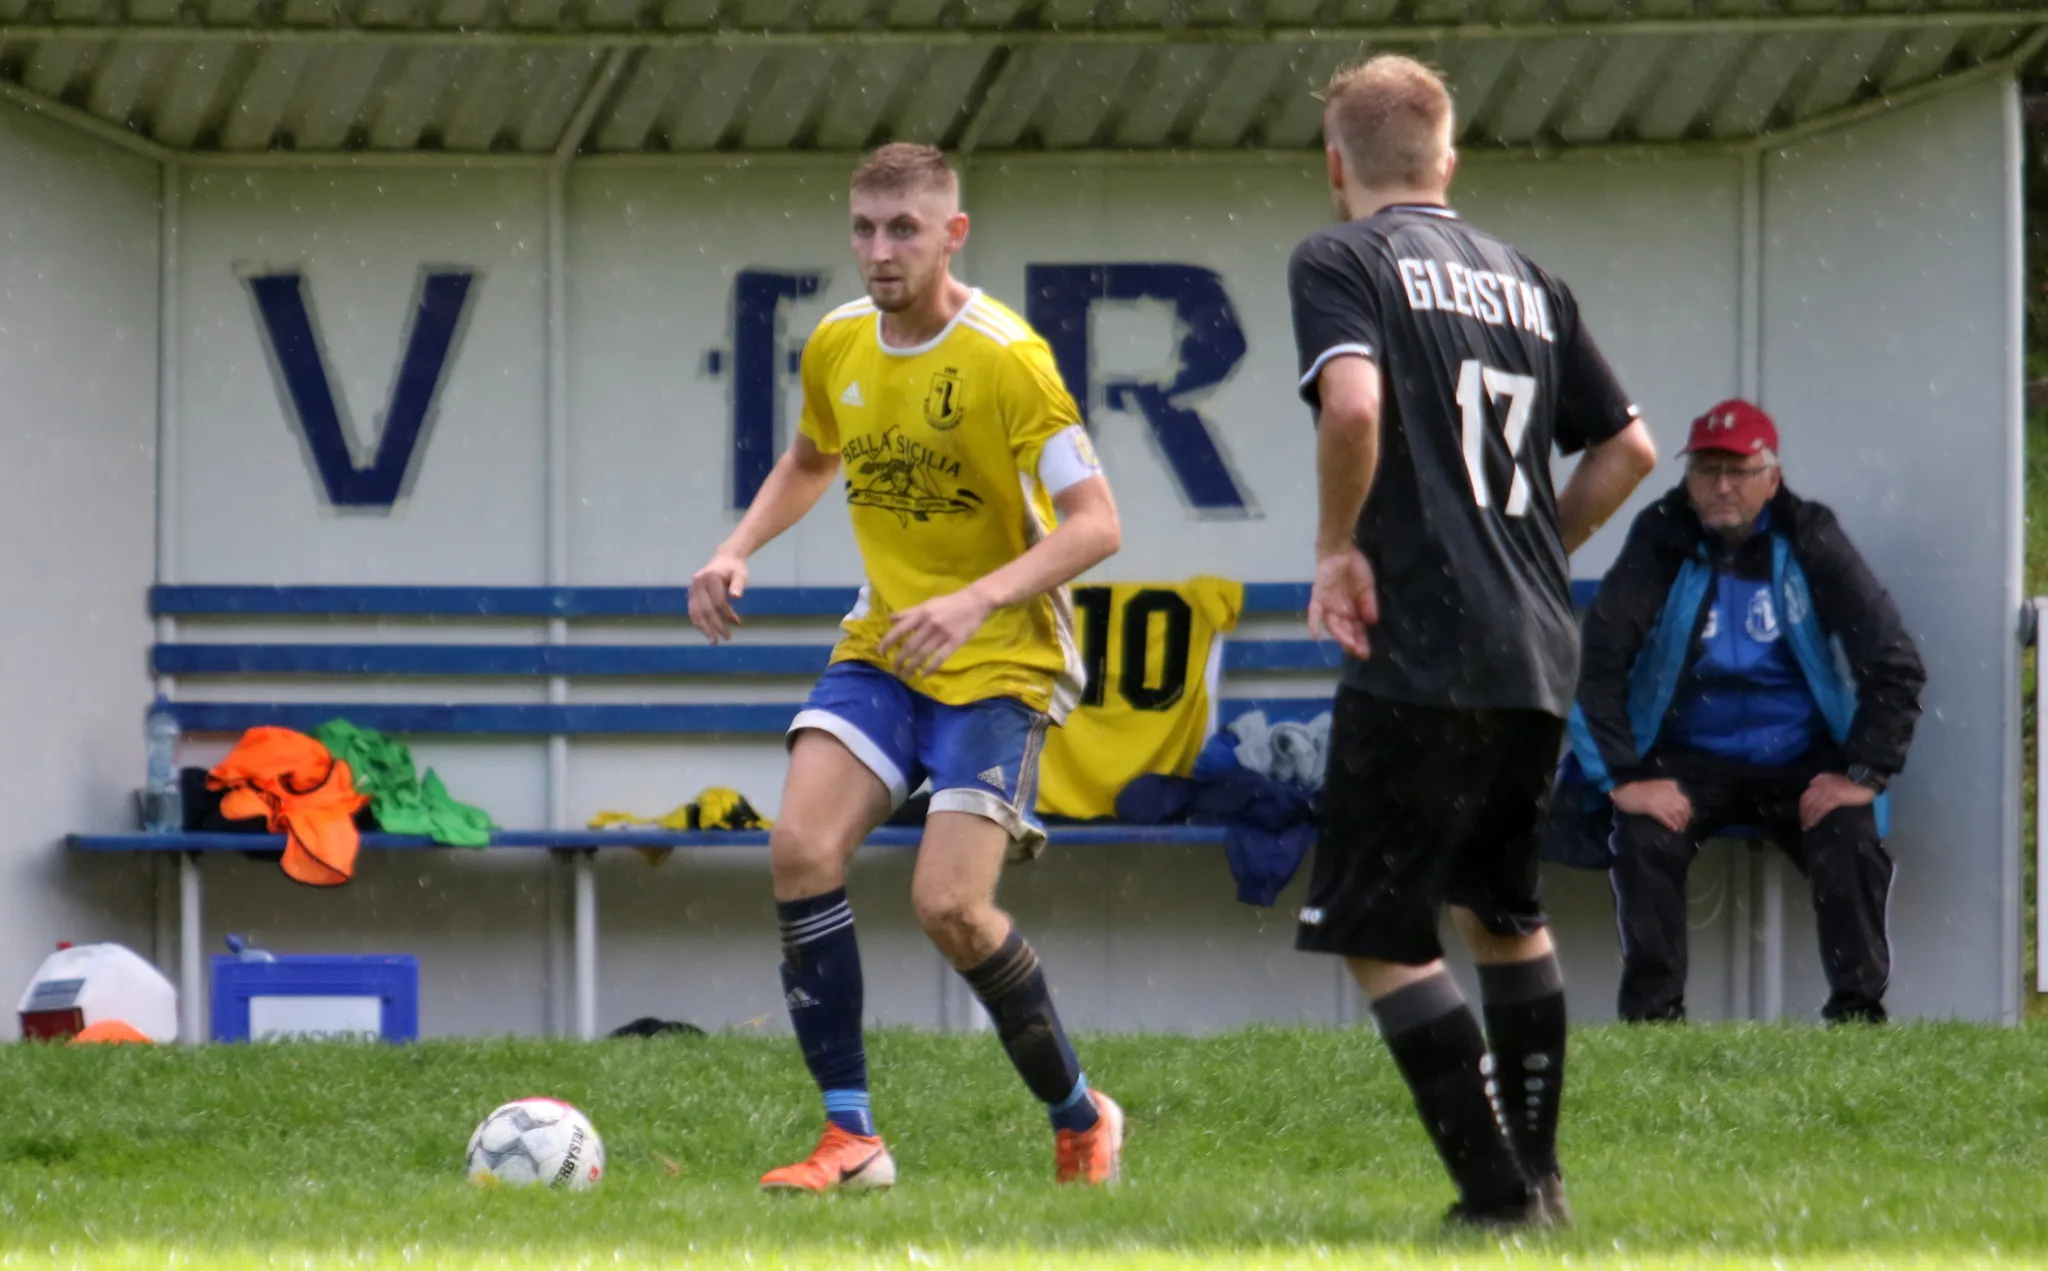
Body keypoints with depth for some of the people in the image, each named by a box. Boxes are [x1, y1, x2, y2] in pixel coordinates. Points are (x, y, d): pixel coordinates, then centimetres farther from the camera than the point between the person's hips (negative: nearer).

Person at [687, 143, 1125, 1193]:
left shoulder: (1006, 359, -16)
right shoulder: (838, 347, 4)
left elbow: (1095, 523, -18)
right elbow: (808, 462, 26)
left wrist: (977, 600, -31)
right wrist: (736, 553, 8)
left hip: (999, 665, -6)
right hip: (879, 651, 6)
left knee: (948, 905, -16)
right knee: (801, 850, -16)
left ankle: (1082, 1121, 9)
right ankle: (850, 1139, -11)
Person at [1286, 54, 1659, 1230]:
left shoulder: (1341, 262, -2)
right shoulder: (1526, 280, 17)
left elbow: (1353, 404, -21)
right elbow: (1628, 447, 17)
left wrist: (1338, 549, -8)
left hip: (1423, 649, -7)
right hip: (1542, 654, 7)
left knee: (1378, 933, -2)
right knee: (1505, 908, 24)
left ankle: (1497, 1192, -7)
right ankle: (1539, 1172, 26)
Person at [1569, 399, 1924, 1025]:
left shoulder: (1809, 540, -2)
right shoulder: (1661, 542, -4)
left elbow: (1894, 663, -3)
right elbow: (1597, 662, -10)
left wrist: (1863, 774, -12)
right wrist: (1627, 778, -20)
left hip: (1801, 761, 0)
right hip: (1688, 757, 0)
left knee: (1851, 837, -27)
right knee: (1645, 836, -29)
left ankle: (1858, 1014, -21)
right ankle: (1651, 1015, -26)